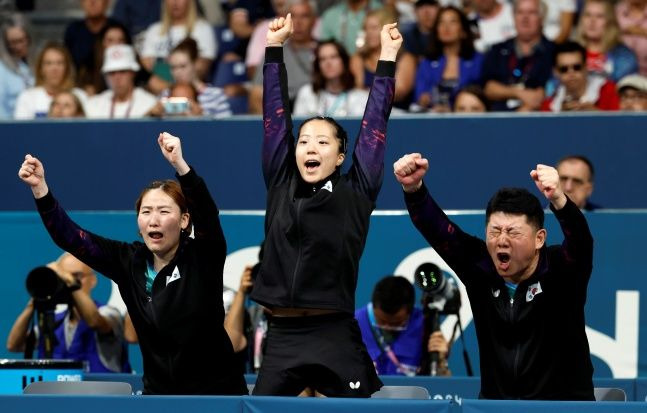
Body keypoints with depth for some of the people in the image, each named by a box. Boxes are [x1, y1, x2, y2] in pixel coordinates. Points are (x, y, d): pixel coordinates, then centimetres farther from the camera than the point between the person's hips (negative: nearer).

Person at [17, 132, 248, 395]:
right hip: (159, 391, 4)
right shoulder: (129, 262, 0)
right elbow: (69, 238, -4)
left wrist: (179, 165, -44)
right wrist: (39, 188, -18)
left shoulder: (202, 258, -10)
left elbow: (207, 212, -28)